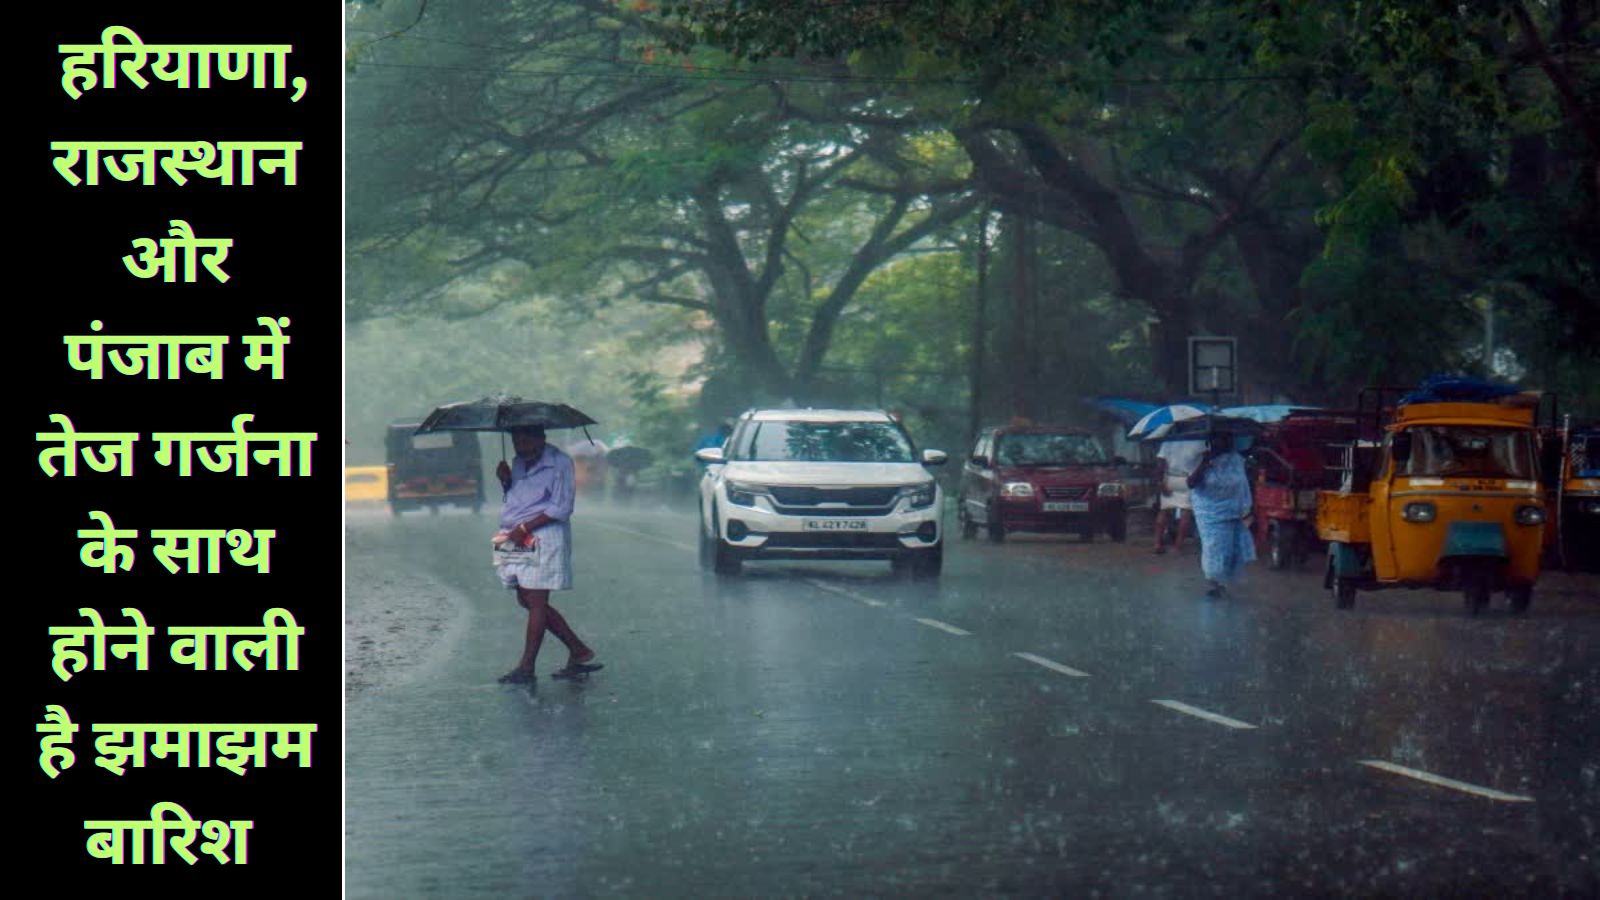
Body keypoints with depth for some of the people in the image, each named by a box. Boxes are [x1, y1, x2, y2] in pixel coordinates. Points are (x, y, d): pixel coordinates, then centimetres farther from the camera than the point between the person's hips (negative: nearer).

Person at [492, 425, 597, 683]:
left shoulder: (559, 463, -9)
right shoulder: (519, 463, 17)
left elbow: (561, 508, -13)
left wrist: (525, 527, -18)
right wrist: (505, 481, 3)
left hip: (543, 539, -9)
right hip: (517, 540, 9)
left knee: (536, 602, -7)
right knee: (527, 601, 9)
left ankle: (526, 666, -6)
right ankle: (579, 651, 18)